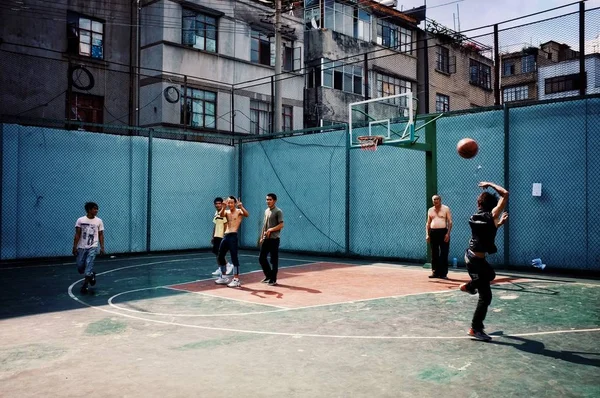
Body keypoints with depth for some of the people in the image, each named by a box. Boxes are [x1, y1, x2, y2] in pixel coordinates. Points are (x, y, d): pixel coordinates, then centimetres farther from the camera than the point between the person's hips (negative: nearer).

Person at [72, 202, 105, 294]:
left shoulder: (99, 221, -1)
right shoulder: (80, 220, -4)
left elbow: (101, 235, 4)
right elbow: (77, 235, -2)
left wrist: (102, 247, -3)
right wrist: (74, 247, -7)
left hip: (93, 247, -1)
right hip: (81, 247, 1)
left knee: (89, 265, -12)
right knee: (80, 266, 5)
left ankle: (85, 286, -2)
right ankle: (91, 275, 34)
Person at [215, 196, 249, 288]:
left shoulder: (239, 211, -1)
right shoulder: (226, 212, 13)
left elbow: (247, 215, -22)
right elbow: (221, 215, -11)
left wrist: (241, 207, -39)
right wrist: (224, 207, -30)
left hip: (233, 236, -7)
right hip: (226, 236, 7)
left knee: (234, 257, -10)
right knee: (220, 257, 13)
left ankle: (236, 280, -7)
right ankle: (224, 277, 26)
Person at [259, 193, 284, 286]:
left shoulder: (278, 211, -8)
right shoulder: (266, 211, 15)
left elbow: (281, 225, -15)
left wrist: (270, 230, -22)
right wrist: (261, 237, 16)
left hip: (274, 239, -7)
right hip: (265, 239, 8)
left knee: (274, 260, -1)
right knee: (261, 258, 8)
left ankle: (273, 279, 7)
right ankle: (268, 276, 24)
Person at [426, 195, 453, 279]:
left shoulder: (446, 209, 2)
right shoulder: (430, 210, 14)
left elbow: (450, 222, -2)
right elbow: (428, 223, 16)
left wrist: (448, 233, -12)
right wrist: (427, 234, 6)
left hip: (443, 232, -4)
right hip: (433, 232, 4)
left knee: (444, 254, -4)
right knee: (434, 254, 7)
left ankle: (443, 273, 2)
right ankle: (435, 272, 13)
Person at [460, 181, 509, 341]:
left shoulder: (475, 218, 6)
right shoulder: (491, 216, -15)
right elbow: (505, 194, -12)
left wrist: (499, 223, 20)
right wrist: (490, 185, -3)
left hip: (471, 256, 9)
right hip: (476, 260, -8)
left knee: (490, 275, 36)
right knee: (485, 296, -2)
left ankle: (468, 286, 50)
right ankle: (475, 329, 3)